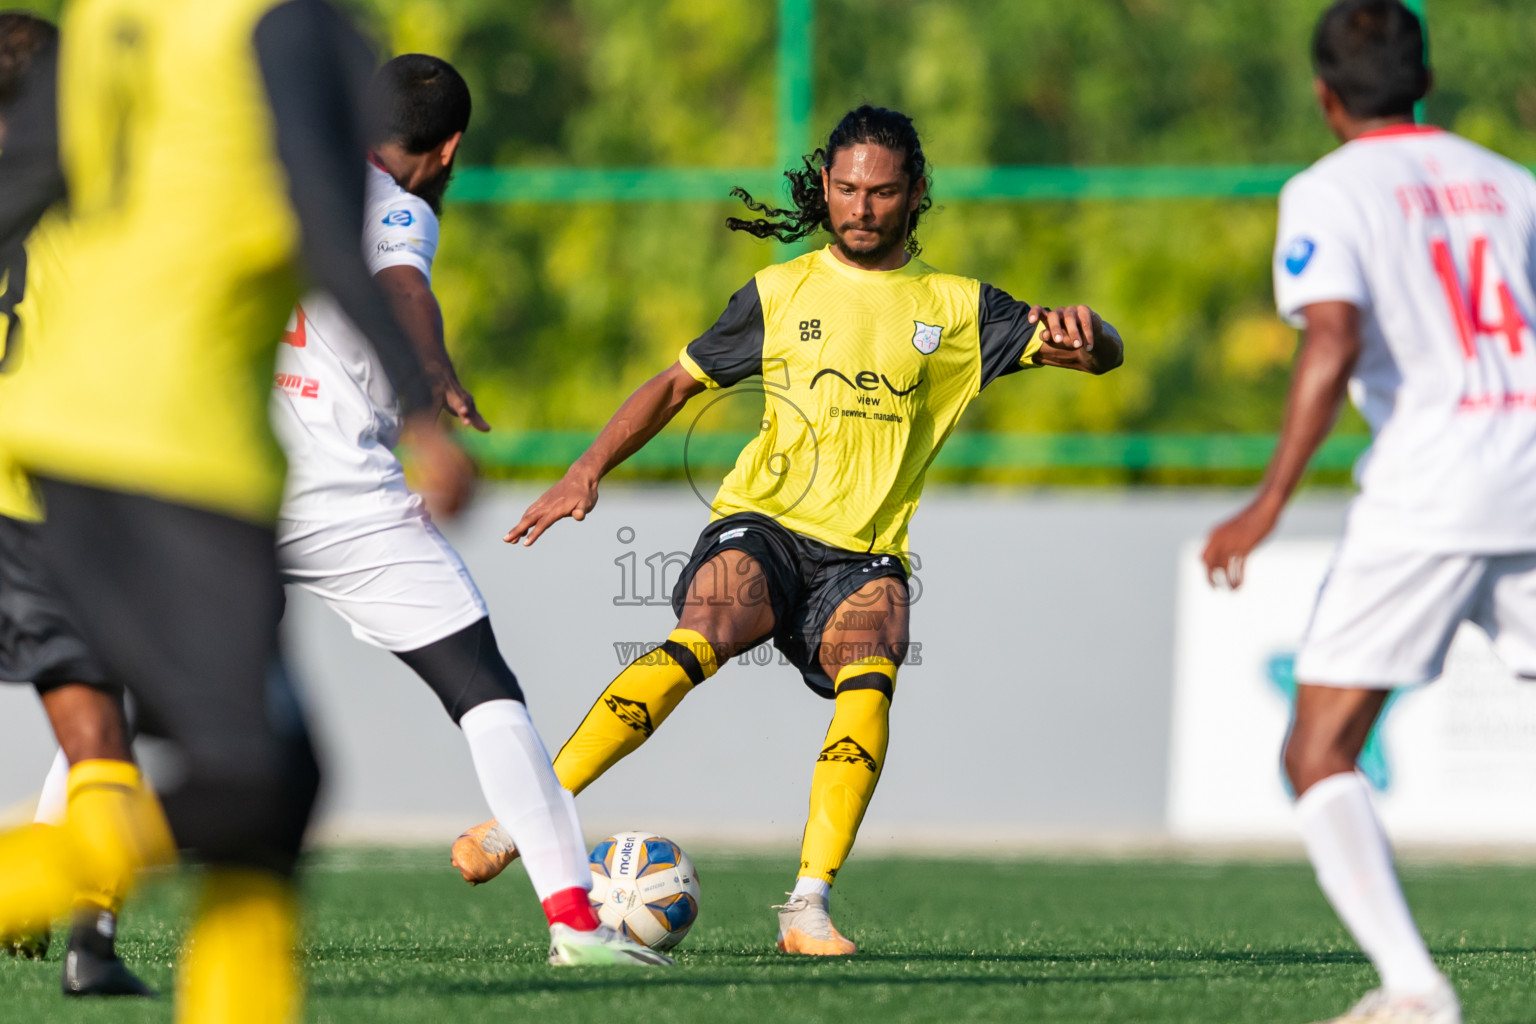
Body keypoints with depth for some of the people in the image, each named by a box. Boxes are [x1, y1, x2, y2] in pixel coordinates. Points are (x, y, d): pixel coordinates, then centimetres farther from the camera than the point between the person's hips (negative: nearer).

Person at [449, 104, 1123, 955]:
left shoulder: (957, 309, 12)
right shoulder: (782, 293, 13)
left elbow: (1102, 354, 5)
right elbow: (676, 383, 18)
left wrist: (1084, 335, -20)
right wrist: (588, 471, 5)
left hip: (864, 555, 1)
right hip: (763, 525, -1)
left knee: (868, 677, -31)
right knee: (699, 642, -32)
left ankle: (808, 907, -31)